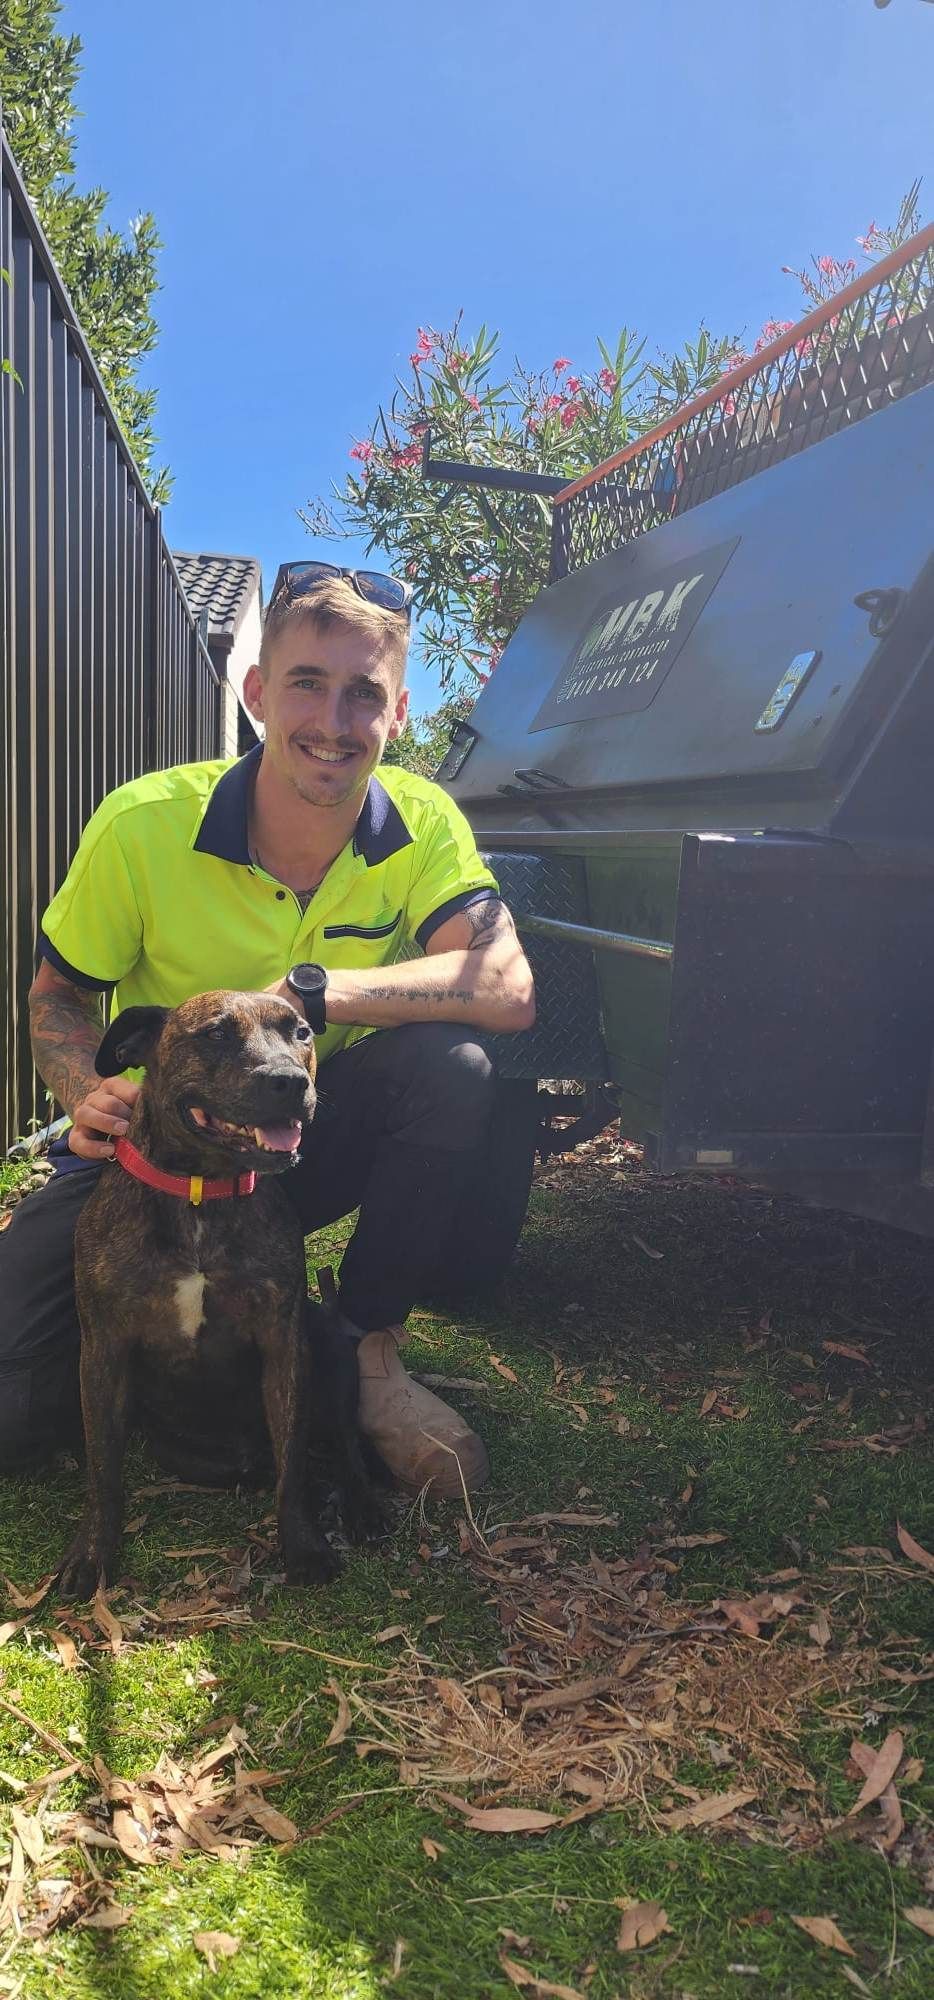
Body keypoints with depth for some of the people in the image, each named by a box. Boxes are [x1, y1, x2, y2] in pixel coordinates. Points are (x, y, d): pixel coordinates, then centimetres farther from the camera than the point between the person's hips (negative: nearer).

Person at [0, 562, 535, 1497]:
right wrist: (89, 1095, -26)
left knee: (451, 1063, -31)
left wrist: (310, 992, -36)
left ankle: (369, 1350, -10)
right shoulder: (143, 824, -17)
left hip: (314, 1142, 1)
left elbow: (508, 988, -29)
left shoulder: (422, 824, -13)